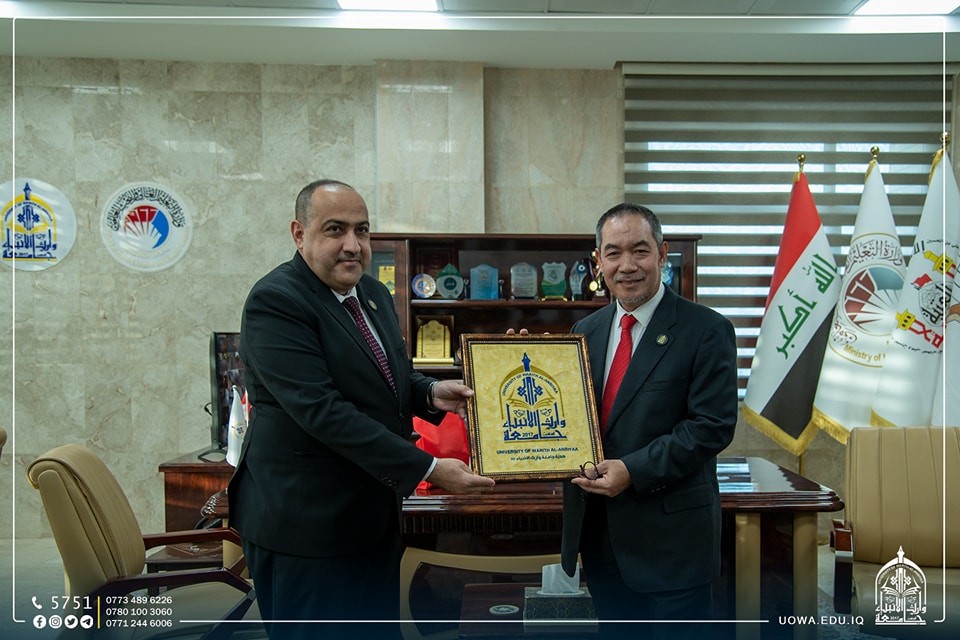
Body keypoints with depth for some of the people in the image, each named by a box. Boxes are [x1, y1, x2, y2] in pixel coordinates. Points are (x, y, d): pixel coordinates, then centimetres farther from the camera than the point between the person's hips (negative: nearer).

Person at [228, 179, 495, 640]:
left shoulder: (373, 294, 9)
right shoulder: (274, 302, -18)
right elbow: (321, 410, -26)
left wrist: (430, 392, -4)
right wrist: (428, 469, -26)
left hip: (373, 513, 8)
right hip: (304, 522, -8)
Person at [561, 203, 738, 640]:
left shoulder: (705, 330, -9)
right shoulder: (586, 331, 9)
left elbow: (713, 424, -15)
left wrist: (634, 471, -22)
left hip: (671, 537, -5)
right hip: (600, 536, 6)